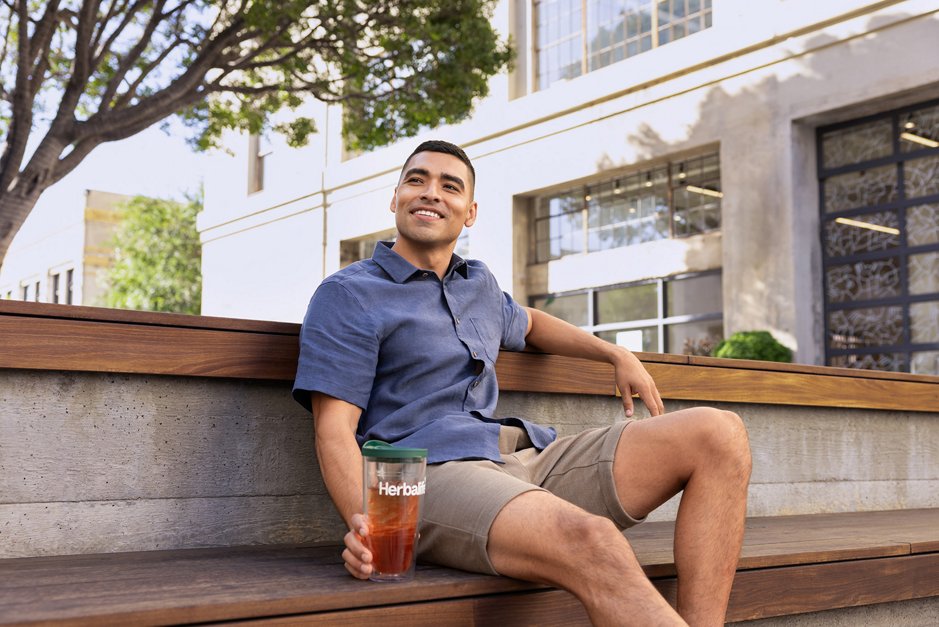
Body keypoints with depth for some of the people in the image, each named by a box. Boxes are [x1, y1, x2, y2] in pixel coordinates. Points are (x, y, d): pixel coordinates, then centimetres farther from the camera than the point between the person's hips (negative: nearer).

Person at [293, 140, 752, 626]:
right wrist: (364, 526, -24)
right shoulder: (347, 295, 4)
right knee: (594, 543, -39)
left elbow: (528, 323, 49)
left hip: (524, 456, 8)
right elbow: (334, 430, -6)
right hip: (432, 472, -7)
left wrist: (618, 355, 36)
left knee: (719, 435, -10)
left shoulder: (479, 284, 25)